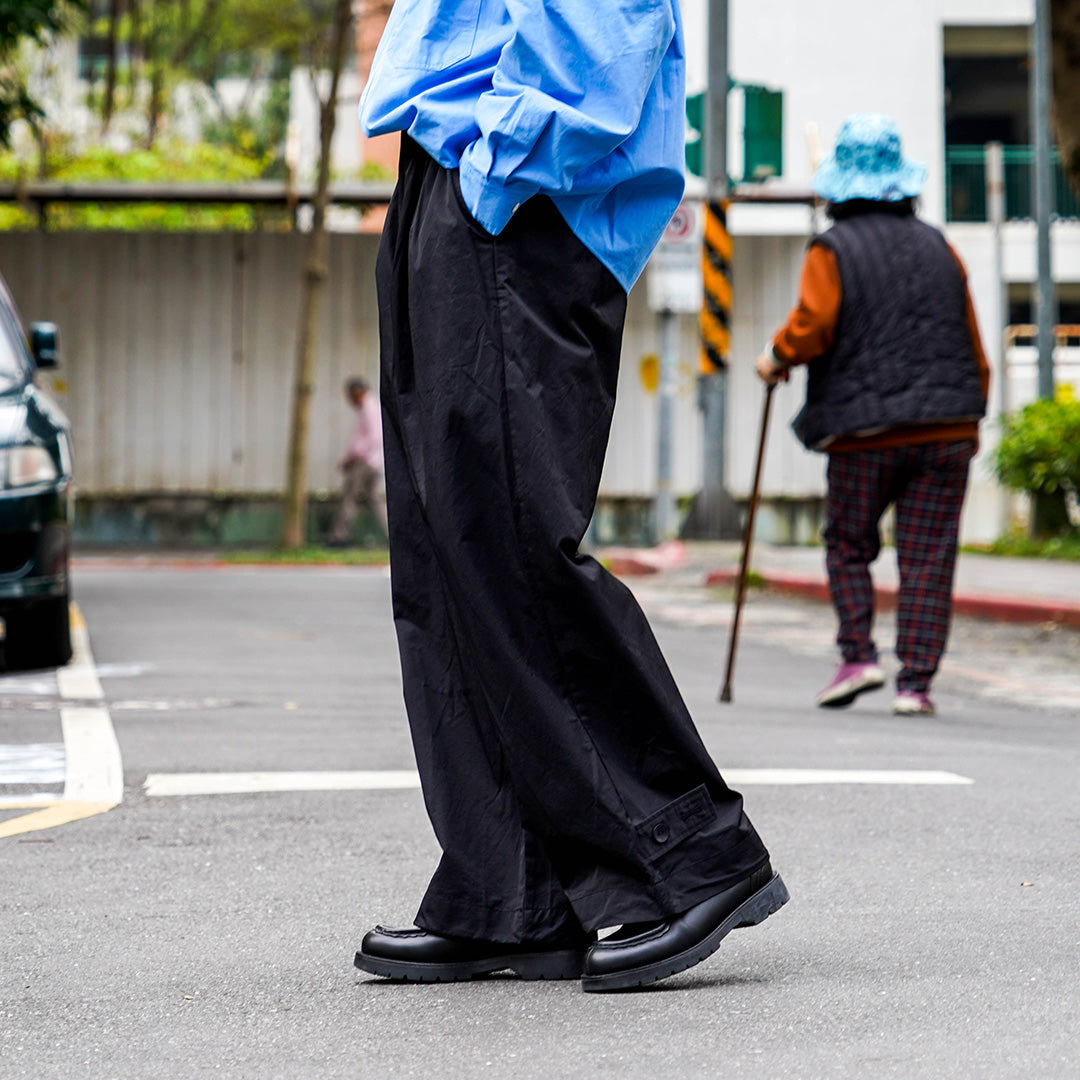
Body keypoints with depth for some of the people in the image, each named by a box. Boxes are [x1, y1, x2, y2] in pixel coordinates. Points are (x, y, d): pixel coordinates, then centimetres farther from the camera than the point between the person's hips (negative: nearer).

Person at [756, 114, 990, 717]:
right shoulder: (938, 248, 12)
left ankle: (859, 655, 0)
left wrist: (778, 357, 4)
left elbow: (813, 323, -16)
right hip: (946, 432, 3)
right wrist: (970, 417, 22)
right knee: (928, 559, 2)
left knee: (848, 545, 14)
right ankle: (916, 681, -3)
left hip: (865, 432, -2)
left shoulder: (833, 251, -1)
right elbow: (972, 344, 13)